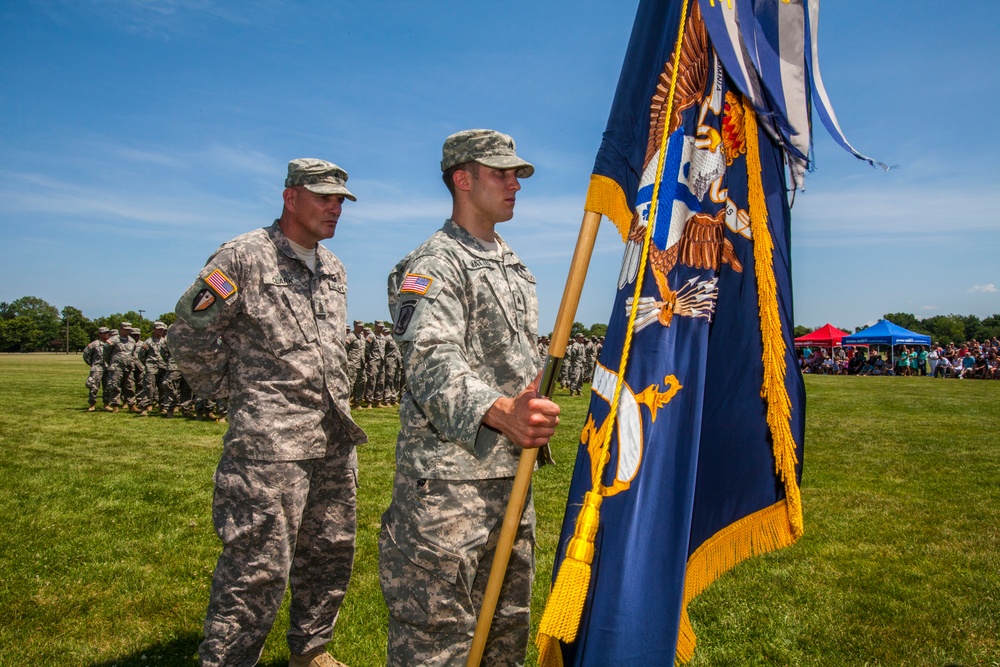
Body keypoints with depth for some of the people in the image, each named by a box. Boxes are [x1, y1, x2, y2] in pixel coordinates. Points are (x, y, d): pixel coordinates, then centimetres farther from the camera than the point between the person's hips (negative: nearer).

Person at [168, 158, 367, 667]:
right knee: (257, 571, -4)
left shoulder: (334, 268, 15)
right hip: (269, 443, -7)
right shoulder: (244, 257, -8)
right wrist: (230, 389, 0)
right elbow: (187, 334, -5)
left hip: (335, 442, 8)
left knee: (331, 555, 16)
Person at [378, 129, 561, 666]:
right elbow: (431, 362, -25)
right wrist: (498, 412, -40)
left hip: (510, 471, 9)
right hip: (447, 475, -8)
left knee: (508, 623, 18)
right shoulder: (435, 263, -9)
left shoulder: (514, 266, 20)